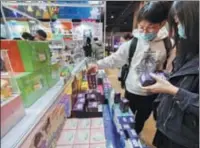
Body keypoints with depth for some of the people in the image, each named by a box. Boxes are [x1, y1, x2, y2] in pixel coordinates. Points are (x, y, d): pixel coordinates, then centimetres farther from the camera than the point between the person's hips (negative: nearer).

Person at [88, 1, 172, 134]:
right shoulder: (134, 43, -13)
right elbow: (116, 58, -13)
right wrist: (98, 64, -23)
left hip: (152, 93, 2)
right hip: (132, 91, -1)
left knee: (141, 120, 25)